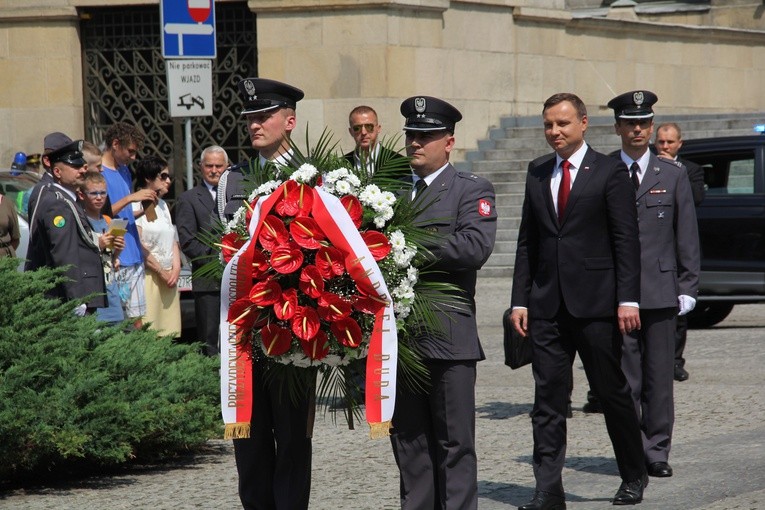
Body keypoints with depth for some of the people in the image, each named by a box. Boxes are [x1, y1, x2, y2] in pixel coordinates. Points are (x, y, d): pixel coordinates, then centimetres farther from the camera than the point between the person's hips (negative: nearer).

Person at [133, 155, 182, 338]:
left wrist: (176, 268, 4)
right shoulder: (136, 205, -5)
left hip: (168, 277, 8)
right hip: (147, 276, -8)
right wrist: (161, 272, -8)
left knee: (168, 333, 2)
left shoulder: (163, 205, 20)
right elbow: (139, 246, -12)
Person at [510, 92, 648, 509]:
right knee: (547, 399, 0)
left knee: (612, 391, 6)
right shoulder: (537, 173, 12)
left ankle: (634, 475, 23)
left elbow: (627, 240, -5)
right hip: (548, 305, 4)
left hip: (596, 302, -4)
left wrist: (628, 299, -13)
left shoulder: (609, 173, -2)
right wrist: (520, 299, 6)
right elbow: (527, 241, 13)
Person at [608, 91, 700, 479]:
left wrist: (688, 286, 2)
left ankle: (657, 452, 12)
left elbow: (687, 237, 8)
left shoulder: (673, 175, 9)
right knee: (624, 378, -2)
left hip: (660, 290, 1)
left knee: (659, 377, 4)